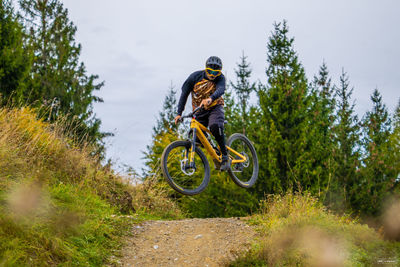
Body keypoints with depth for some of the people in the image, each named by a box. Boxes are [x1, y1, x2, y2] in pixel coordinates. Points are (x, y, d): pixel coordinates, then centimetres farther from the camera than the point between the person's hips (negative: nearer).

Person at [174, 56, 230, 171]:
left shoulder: (220, 78, -16)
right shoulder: (195, 77, -13)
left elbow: (220, 90, -37)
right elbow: (184, 94, -5)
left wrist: (210, 99, -59)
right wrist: (179, 113, -9)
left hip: (215, 108, -3)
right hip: (200, 111, 3)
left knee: (215, 127, -33)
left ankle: (225, 157, -24)